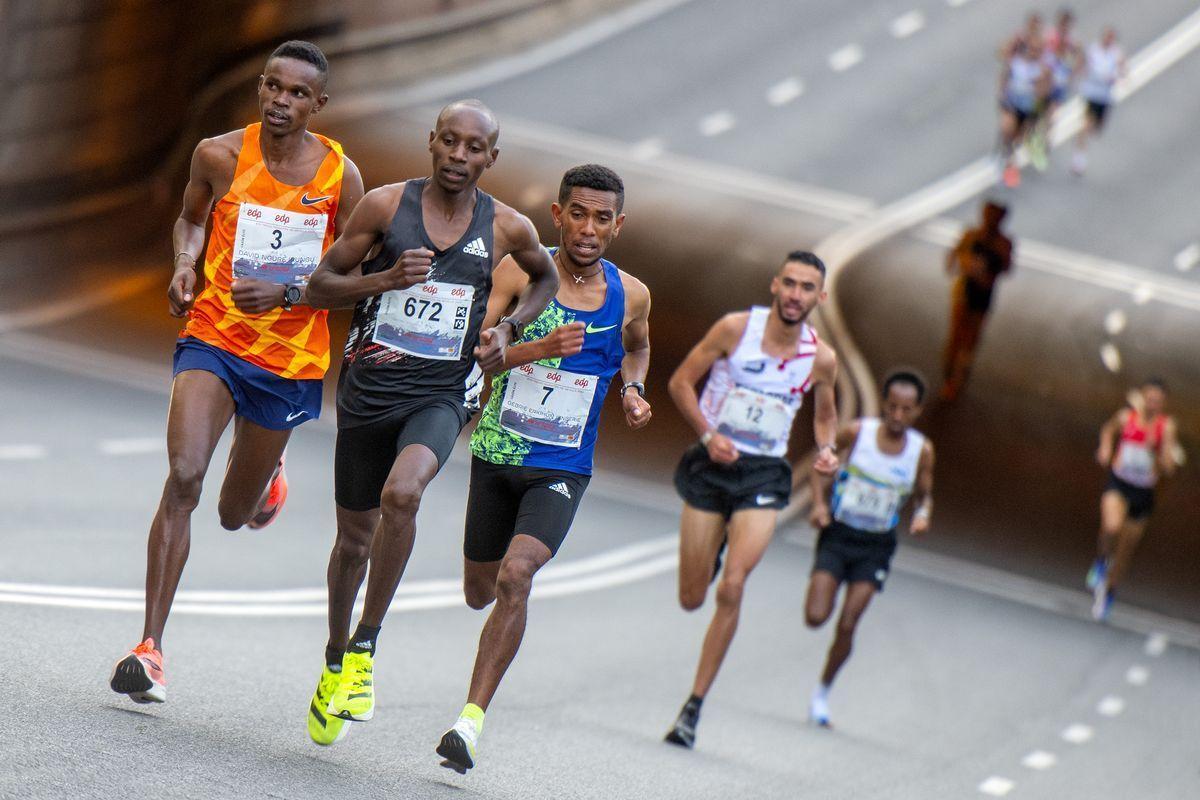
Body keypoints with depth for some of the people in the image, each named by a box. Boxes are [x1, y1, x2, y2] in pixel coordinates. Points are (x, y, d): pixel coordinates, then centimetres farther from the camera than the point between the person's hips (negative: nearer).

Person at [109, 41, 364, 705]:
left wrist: (287, 292, -16)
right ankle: (149, 648, -21)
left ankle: (267, 474, 54)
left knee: (236, 515, 14)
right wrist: (184, 268, -4)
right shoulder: (220, 155, -4)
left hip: (291, 360, 1)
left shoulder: (340, 176, -6)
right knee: (183, 476, -23)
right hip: (213, 338, -1)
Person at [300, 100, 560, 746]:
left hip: (442, 395, -1)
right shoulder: (385, 205, -5)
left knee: (402, 493, -30)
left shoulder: (507, 229, -1)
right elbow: (320, 287, -1)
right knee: (354, 537, 12)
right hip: (369, 386, 1)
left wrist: (509, 328, 4)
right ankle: (335, 663, 36)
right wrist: (385, 278, -17)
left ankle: (364, 649, -16)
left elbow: (546, 278, 21)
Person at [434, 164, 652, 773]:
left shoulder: (630, 295, 0)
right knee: (479, 593, 14)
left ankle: (472, 718, -22)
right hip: (498, 455, 0)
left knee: (515, 577, -23)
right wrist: (535, 347, -36)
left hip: (563, 470, 0)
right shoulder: (519, 274, -10)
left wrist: (633, 389, 4)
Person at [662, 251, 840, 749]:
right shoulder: (736, 328, -7)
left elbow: (825, 414, 19)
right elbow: (681, 382, -1)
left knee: (732, 589, -17)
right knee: (691, 599, 3)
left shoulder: (821, 358, 0)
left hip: (764, 475, 0)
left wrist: (826, 450, -2)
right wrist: (708, 434, -15)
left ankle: (694, 706, -8)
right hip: (712, 465, 0)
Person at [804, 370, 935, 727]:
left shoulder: (922, 450, -8)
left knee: (847, 625, -6)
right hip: (838, 534, -1)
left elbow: (924, 494, 7)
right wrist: (819, 503, -12)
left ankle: (822, 692, 16)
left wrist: (922, 514, -16)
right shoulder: (857, 432, -12)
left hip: (876, 546, 1)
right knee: (815, 616, -13)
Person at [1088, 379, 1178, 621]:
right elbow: (1109, 429, 19)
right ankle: (1101, 563, 0)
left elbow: (1168, 469, -13)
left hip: (1144, 492, 1)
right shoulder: (1126, 417, -6)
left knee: (1125, 551, 11)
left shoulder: (1166, 426, -8)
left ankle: (1108, 594, 34)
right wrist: (1105, 448, 2)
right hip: (1118, 485, -1)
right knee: (1112, 527, -31)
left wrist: (1155, 449, -27)